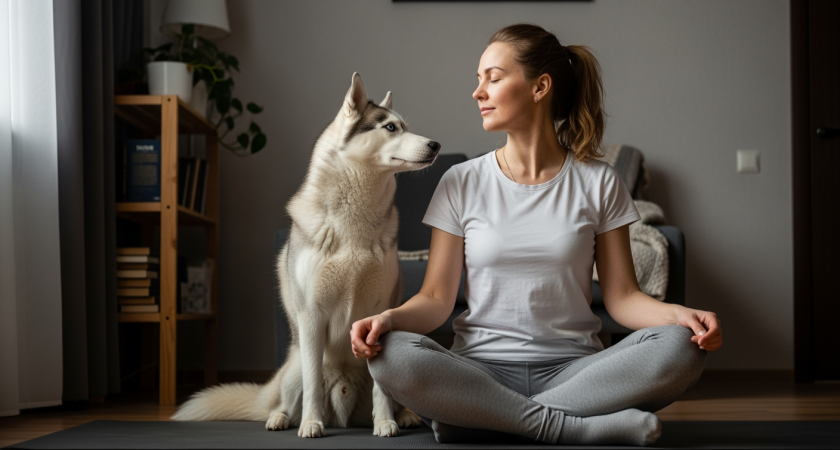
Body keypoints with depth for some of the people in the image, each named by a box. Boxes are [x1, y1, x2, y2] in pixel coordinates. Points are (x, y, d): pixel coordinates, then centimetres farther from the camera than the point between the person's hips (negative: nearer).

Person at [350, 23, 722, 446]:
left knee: (680, 348, -28)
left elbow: (621, 295, 3)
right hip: (482, 369, 0)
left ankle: (477, 416, -24)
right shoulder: (462, 183, 6)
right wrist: (390, 316, -19)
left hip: (572, 370, 1)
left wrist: (681, 314, -18)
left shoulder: (597, 182, 5)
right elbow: (437, 297, 3)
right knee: (391, 354, -31)